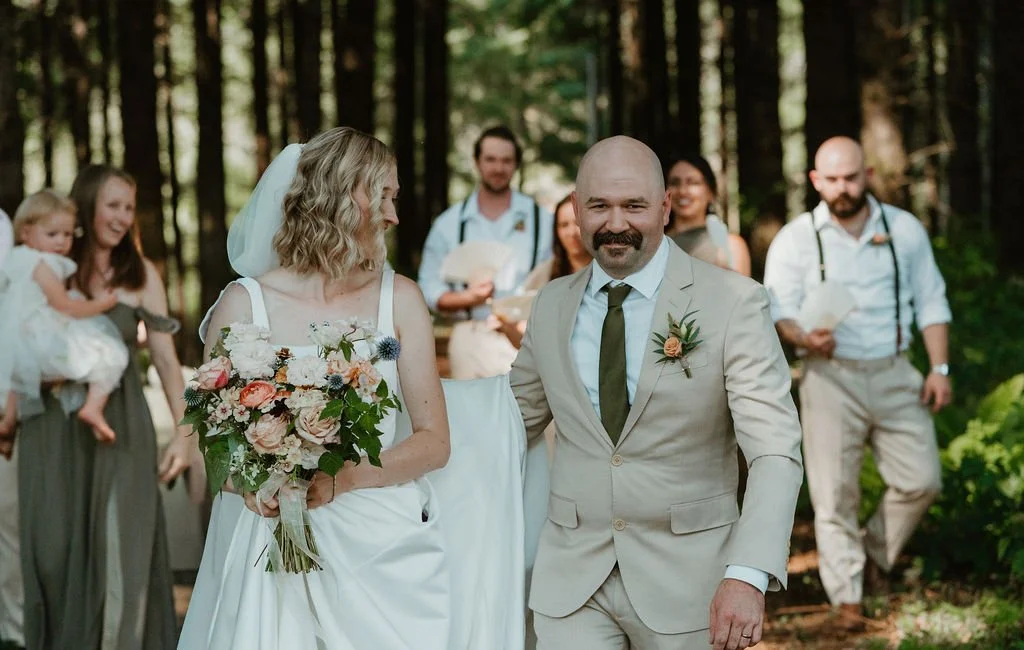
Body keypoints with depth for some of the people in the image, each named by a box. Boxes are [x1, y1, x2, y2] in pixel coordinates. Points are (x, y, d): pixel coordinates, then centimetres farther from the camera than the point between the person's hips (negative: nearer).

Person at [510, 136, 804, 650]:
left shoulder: (733, 303, -9)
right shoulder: (551, 306, 6)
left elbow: (775, 451, -16)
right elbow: (517, 420, 20)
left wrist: (748, 575, -29)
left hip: (687, 579, -3)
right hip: (570, 578, 3)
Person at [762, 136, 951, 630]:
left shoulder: (905, 230, 6)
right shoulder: (796, 239, -1)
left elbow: (930, 302, 11)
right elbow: (778, 310, -5)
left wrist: (940, 368, 4)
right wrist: (804, 337, -27)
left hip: (894, 373, 3)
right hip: (831, 377, -2)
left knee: (920, 479, 0)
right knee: (835, 492, -4)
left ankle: (877, 552, 25)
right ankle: (847, 596, 3)